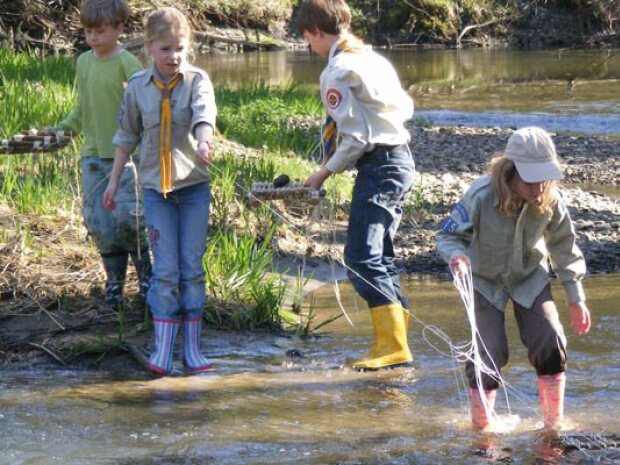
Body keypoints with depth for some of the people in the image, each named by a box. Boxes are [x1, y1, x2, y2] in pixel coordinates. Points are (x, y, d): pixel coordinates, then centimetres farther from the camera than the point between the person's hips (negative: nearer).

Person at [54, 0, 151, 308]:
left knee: (126, 217, -11)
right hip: (93, 154, 5)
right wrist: (59, 131, 15)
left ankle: (146, 270, 10)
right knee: (97, 221, 1)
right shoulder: (84, 62, 11)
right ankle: (114, 279, 15)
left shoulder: (127, 63, -9)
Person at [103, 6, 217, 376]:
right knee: (165, 269, -3)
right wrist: (115, 180, 14)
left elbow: (204, 115, -24)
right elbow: (127, 136, 12)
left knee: (192, 267, 4)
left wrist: (204, 141, -45)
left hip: (194, 185, -1)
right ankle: (163, 349, -1)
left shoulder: (197, 80, -5)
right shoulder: (138, 87, 2)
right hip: (156, 188, 1)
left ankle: (192, 348, 10)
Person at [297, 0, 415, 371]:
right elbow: (406, 107, 21)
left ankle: (393, 347, -19)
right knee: (378, 257, 14)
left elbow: (355, 137, -16)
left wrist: (324, 173, -6)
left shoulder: (338, 72, -13)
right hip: (401, 158, 10)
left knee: (361, 258, -12)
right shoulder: (372, 58, 15)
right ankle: (394, 340, 13)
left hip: (377, 166, -10)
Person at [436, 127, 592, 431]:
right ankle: (481, 426, 12)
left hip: (530, 278, 3)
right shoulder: (481, 197, -32)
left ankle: (553, 424, 7)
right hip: (486, 280, -3)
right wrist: (456, 255, -46)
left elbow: (564, 247, -5)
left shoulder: (550, 200, -21)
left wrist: (575, 299, 0)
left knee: (551, 344, -10)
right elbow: (449, 234, -21)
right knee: (490, 352, -10)